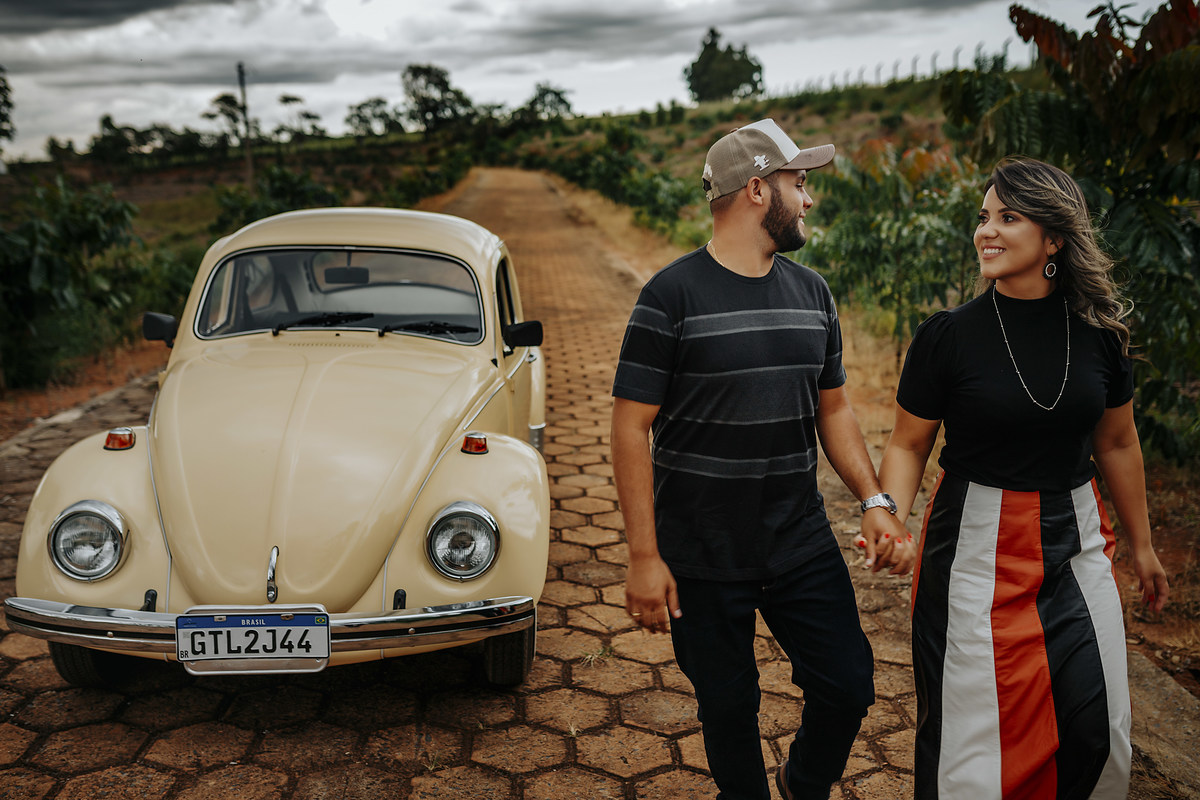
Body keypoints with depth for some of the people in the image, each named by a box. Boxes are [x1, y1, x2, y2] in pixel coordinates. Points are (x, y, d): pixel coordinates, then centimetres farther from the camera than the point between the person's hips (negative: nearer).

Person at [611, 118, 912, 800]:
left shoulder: (813, 292, 6)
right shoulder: (672, 295, -11)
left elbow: (833, 407, 14)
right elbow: (631, 428, -11)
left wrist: (875, 500, 0)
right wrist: (644, 558, -14)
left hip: (805, 546, 5)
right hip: (702, 559, -4)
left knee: (849, 687, 7)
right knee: (729, 707, 11)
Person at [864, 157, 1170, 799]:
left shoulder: (1097, 330, -1)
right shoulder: (948, 335, -10)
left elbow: (1116, 443, 11)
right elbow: (908, 444, -4)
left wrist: (1141, 546, 18)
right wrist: (891, 514, -23)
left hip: (1075, 544, 3)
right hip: (979, 546, -3)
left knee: (1097, 729, 11)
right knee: (977, 728, 4)